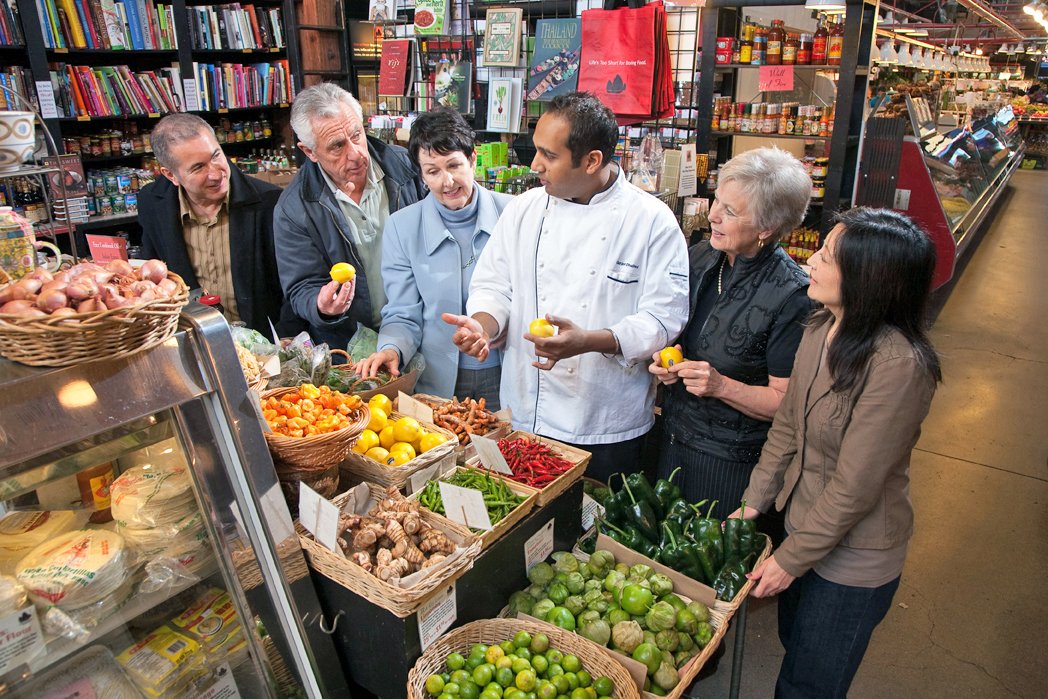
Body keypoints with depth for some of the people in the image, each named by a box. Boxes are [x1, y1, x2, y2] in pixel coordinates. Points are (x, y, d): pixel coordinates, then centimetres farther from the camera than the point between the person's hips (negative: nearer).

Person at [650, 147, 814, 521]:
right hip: (672, 438, 6)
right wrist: (664, 357, -8)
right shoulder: (699, 258, -2)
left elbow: (785, 400, -16)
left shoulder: (791, 295, -20)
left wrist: (721, 386, -28)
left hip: (732, 462, -5)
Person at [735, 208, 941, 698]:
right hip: (803, 521, 7)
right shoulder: (820, 329, -7)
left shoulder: (899, 364, -30)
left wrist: (791, 559, -15)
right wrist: (753, 504, 3)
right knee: (794, 647, 28)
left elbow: (855, 488, -25)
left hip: (853, 558, -6)